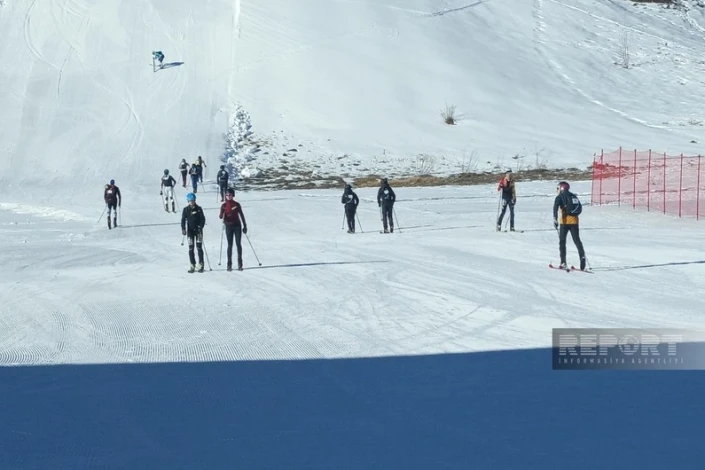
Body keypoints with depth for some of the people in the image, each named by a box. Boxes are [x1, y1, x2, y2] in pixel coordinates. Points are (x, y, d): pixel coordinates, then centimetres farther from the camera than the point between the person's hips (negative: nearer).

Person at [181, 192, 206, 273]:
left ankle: (200, 265, -3)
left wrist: (201, 227, -15)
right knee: (191, 248, 0)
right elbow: (183, 220, 3)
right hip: (190, 230, 1)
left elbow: (203, 219, -1)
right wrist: (183, 229, -10)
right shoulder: (186, 209, 2)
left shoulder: (198, 209, -1)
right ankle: (192, 265, 4)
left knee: (199, 247, -6)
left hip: (198, 230, -1)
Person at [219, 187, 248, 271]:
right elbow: (221, 216, -2)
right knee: (230, 245, 1)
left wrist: (245, 226, 6)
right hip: (228, 226, 0)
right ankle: (229, 264, 4)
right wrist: (222, 216, -26)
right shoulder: (224, 205, 2)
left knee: (238, 244, -2)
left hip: (237, 225, 0)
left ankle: (240, 263, 2)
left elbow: (241, 215, 8)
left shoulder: (236, 204, 2)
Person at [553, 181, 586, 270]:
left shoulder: (560, 197, 1)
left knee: (562, 241, 6)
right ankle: (582, 256, -16)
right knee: (577, 240, 8)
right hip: (575, 221, 4)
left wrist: (555, 219, -19)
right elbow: (580, 208, 23)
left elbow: (555, 208, -14)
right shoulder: (574, 196, 17)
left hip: (565, 221, -4)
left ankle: (563, 262, -2)